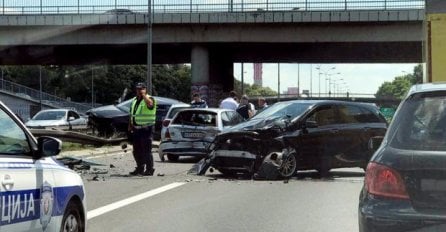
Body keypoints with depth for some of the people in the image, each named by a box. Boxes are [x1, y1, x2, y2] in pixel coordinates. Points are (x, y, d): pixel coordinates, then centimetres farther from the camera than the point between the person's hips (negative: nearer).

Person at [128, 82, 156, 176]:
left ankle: (149, 170, -5)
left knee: (146, 150, -9)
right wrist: (130, 125, 16)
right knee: (137, 151, 13)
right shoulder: (134, 100, 17)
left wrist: (143, 94, -28)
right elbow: (132, 114, 23)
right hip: (136, 129, 8)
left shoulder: (149, 98, -7)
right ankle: (140, 168, 24)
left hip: (146, 129, -8)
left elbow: (150, 104, -33)